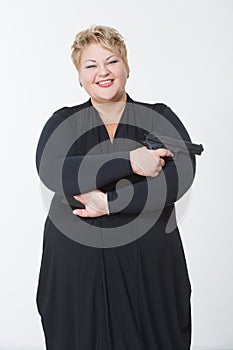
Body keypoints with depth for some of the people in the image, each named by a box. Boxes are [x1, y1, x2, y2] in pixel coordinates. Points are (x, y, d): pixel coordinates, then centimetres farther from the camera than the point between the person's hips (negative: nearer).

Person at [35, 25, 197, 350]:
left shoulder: (160, 118, 3)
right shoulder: (63, 122, 4)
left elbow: (182, 175, -13)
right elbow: (50, 171, -16)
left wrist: (110, 202, -18)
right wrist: (129, 162, -21)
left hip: (149, 264, 0)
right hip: (76, 264, 1)